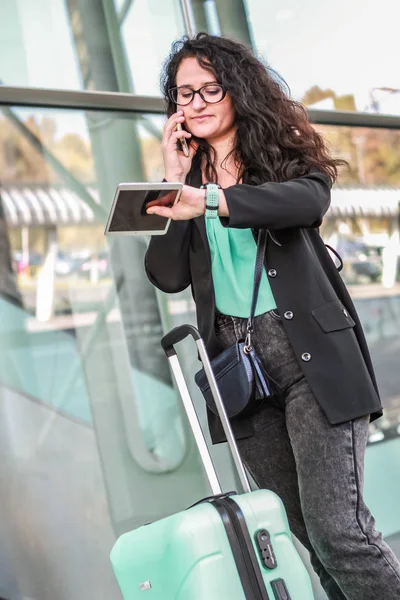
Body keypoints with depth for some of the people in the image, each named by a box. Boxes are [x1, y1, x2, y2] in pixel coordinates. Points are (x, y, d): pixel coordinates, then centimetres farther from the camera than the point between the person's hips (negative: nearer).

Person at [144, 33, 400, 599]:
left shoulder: (284, 151, 7)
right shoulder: (187, 176, 15)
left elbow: (312, 197, -19)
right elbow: (167, 275, 2)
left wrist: (209, 200, -31)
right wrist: (175, 180, -1)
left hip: (309, 352, -4)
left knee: (336, 527, -13)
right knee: (311, 535, 8)